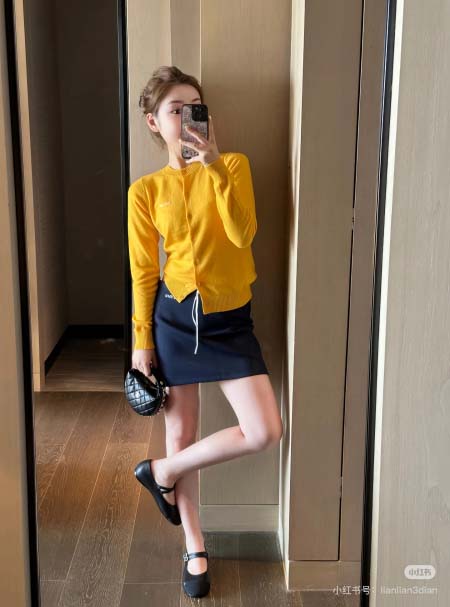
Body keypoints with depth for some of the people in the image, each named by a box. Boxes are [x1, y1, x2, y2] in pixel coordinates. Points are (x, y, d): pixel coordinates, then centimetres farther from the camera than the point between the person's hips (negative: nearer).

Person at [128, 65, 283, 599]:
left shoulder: (233, 165, 0)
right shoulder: (145, 190, -1)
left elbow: (242, 234, -17)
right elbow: (143, 272, 1)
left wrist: (215, 165, -24)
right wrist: (141, 343, 0)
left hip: (230, 319, 1)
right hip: (174, 318, -1)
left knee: (266, 432, -7)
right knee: (180, 434, 8)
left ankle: (162, 471, 16)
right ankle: (195, 550, 29)